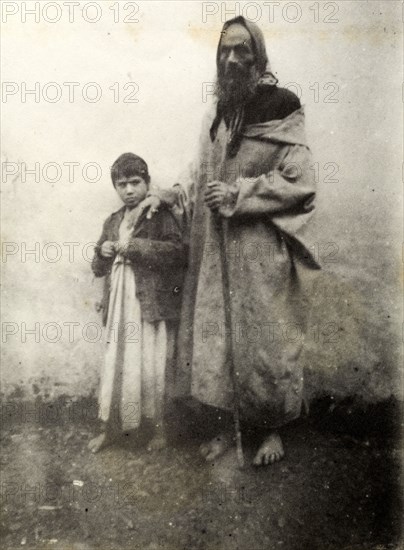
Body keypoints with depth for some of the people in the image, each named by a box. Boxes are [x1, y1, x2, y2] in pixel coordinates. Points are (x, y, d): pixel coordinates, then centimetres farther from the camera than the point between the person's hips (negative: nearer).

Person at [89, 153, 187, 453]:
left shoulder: (161, 216, -3)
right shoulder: (112, 222, 16)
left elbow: (178, 252, -19)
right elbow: (98, 269, 22)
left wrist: (134, 246, -20)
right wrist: (102, 252, -1)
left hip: (153, 304, -5)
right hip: (120, 306, 5)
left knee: (153, 370, 1)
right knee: (115, 367, 9)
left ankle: (160, 428, 21)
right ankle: (111, 428, 26)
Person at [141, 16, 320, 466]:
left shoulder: (281, 107, -6)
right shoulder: (217, 113, 12)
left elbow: (297, 180, -10)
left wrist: (238, 195, -16)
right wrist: (168, 195, 3)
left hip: (260, 248, -5)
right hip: (216, 248, 6)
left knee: (260, 338, 2)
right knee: (215, 332, 8)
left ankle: (271, 428, 23)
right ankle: (229, 424, 24)